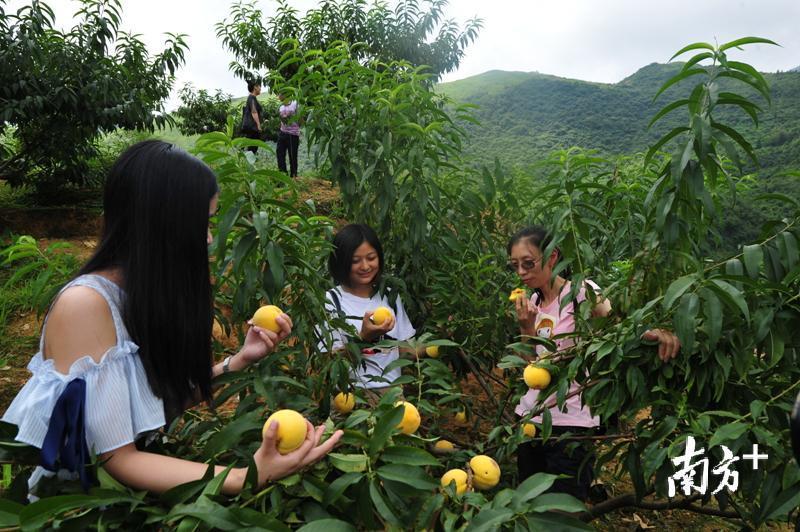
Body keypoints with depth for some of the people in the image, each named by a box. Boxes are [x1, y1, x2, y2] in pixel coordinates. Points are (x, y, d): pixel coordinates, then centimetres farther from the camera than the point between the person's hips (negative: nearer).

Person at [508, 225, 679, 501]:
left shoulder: (581, 291, -12)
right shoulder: (532, 302, 7)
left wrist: (653, 331, -49)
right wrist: (526, 327, -10)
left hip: (570, 422, -7)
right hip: (530, 416, 7)